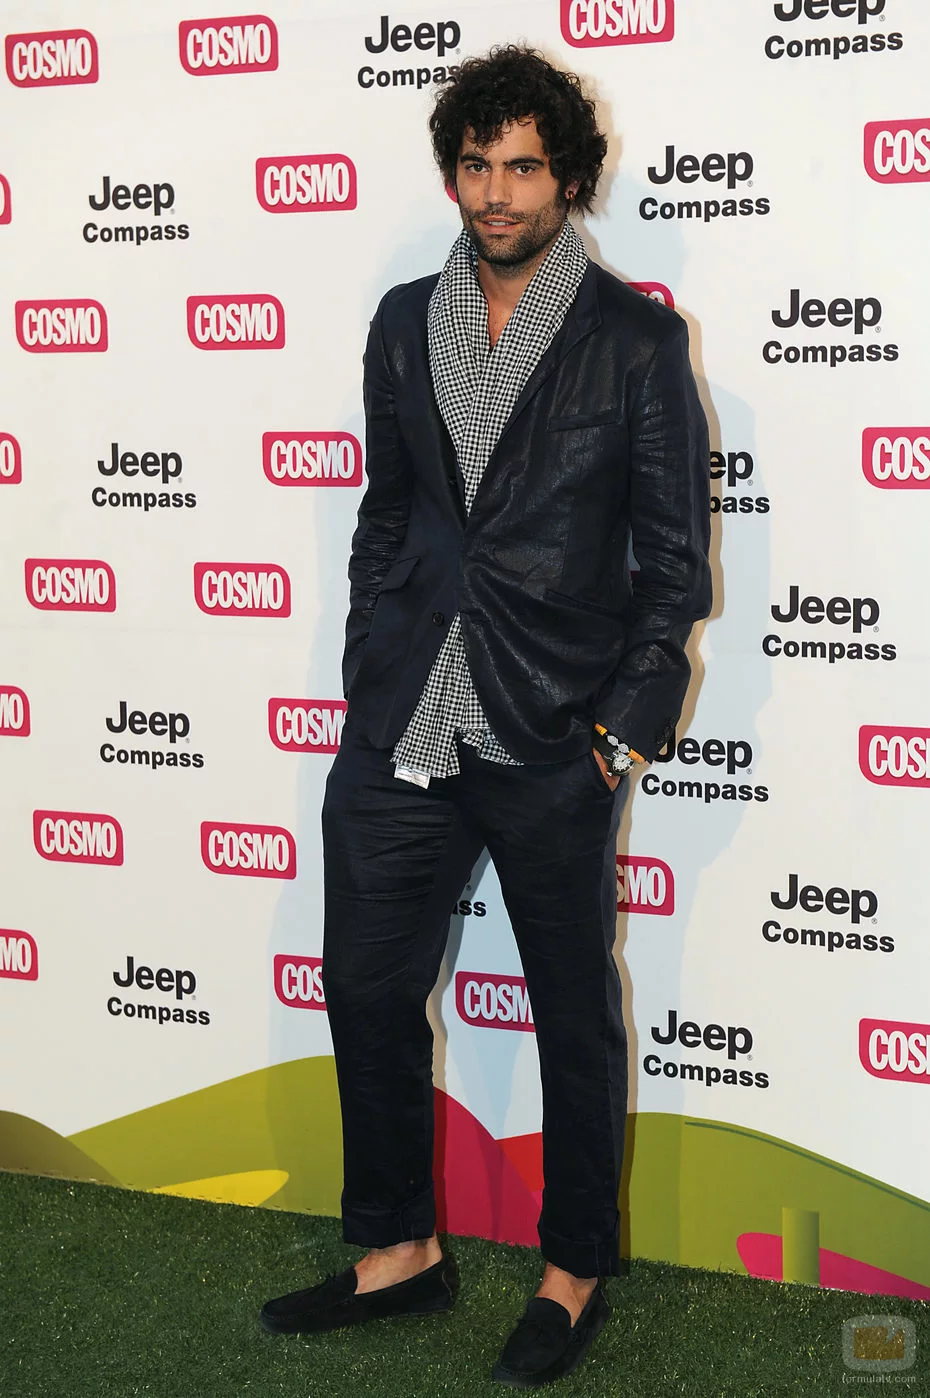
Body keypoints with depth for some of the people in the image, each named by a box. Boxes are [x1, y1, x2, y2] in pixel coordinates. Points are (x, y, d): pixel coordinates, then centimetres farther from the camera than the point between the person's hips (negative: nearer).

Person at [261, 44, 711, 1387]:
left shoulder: (635, 338, -3)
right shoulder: (405, 324, 9)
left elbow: (674, 555, -2)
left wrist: (626, 727, -8)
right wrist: (368, 685, 9)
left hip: (554, 737, -4)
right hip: (402, 724, 4)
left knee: (575, 1011, 9)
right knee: (368, 985, 10)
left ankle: (578, 1271, 27)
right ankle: (401, 1249, 29)